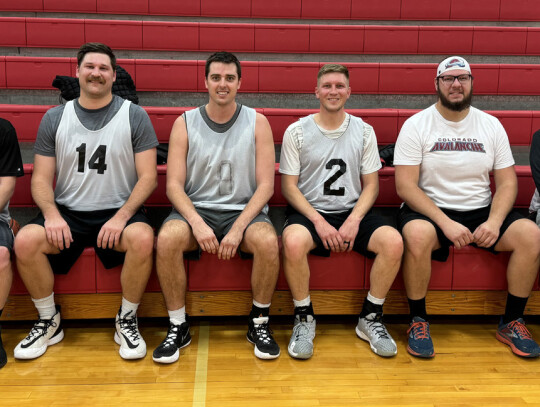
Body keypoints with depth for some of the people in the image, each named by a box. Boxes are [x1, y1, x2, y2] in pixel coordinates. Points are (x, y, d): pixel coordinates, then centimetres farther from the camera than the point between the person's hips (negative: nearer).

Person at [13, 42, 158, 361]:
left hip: (118, 212, -2)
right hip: (67, 212, 2)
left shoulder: (134, 116, 2)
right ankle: (49, 322, 0)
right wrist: (51, 214, -14)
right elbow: (41, 178, 7)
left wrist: (121, 217, -18)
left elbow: (148, 177, -3)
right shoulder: (55, 118, 9)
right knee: (25, 241, -25)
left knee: (143, 238, -33)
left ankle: (127, 321, -9)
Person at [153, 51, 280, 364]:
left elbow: (266, 185, -2)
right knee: (167, 238, -31)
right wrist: (197, 223, -19)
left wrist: (239, 228, -16)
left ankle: (259, 323, -8)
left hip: (244, 210, 0)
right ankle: (178, 327, -11)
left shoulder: (257, 122, 4)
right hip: (196, 209, 1)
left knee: (268, 241, -32)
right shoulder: (185, 123, 5)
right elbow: (174, 185, -1)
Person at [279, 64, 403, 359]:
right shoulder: (297, 132, 2)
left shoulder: (364, 131, 9)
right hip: (309, 211, -2)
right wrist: (318, 221, -15)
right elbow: (289, 186, -1)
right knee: (293, 242, -36)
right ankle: (304, 319, -11)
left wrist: (354, 219, -11)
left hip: (353, 212, 3)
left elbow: (371, 184, 8)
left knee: (393, 241, -25)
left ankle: (370, 318, -4)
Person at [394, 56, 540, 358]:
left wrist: (494, 221, -14)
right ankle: (419, 322, -14)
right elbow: (406, 186, -11)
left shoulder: (491, 125, 8)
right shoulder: (417, 125, -3)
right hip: (431, 209, -3)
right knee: (417, 235, -36)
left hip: (480, 211, 4)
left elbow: (507, 182, 6)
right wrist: (446, 223, -22)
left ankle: (512, 322, -1)